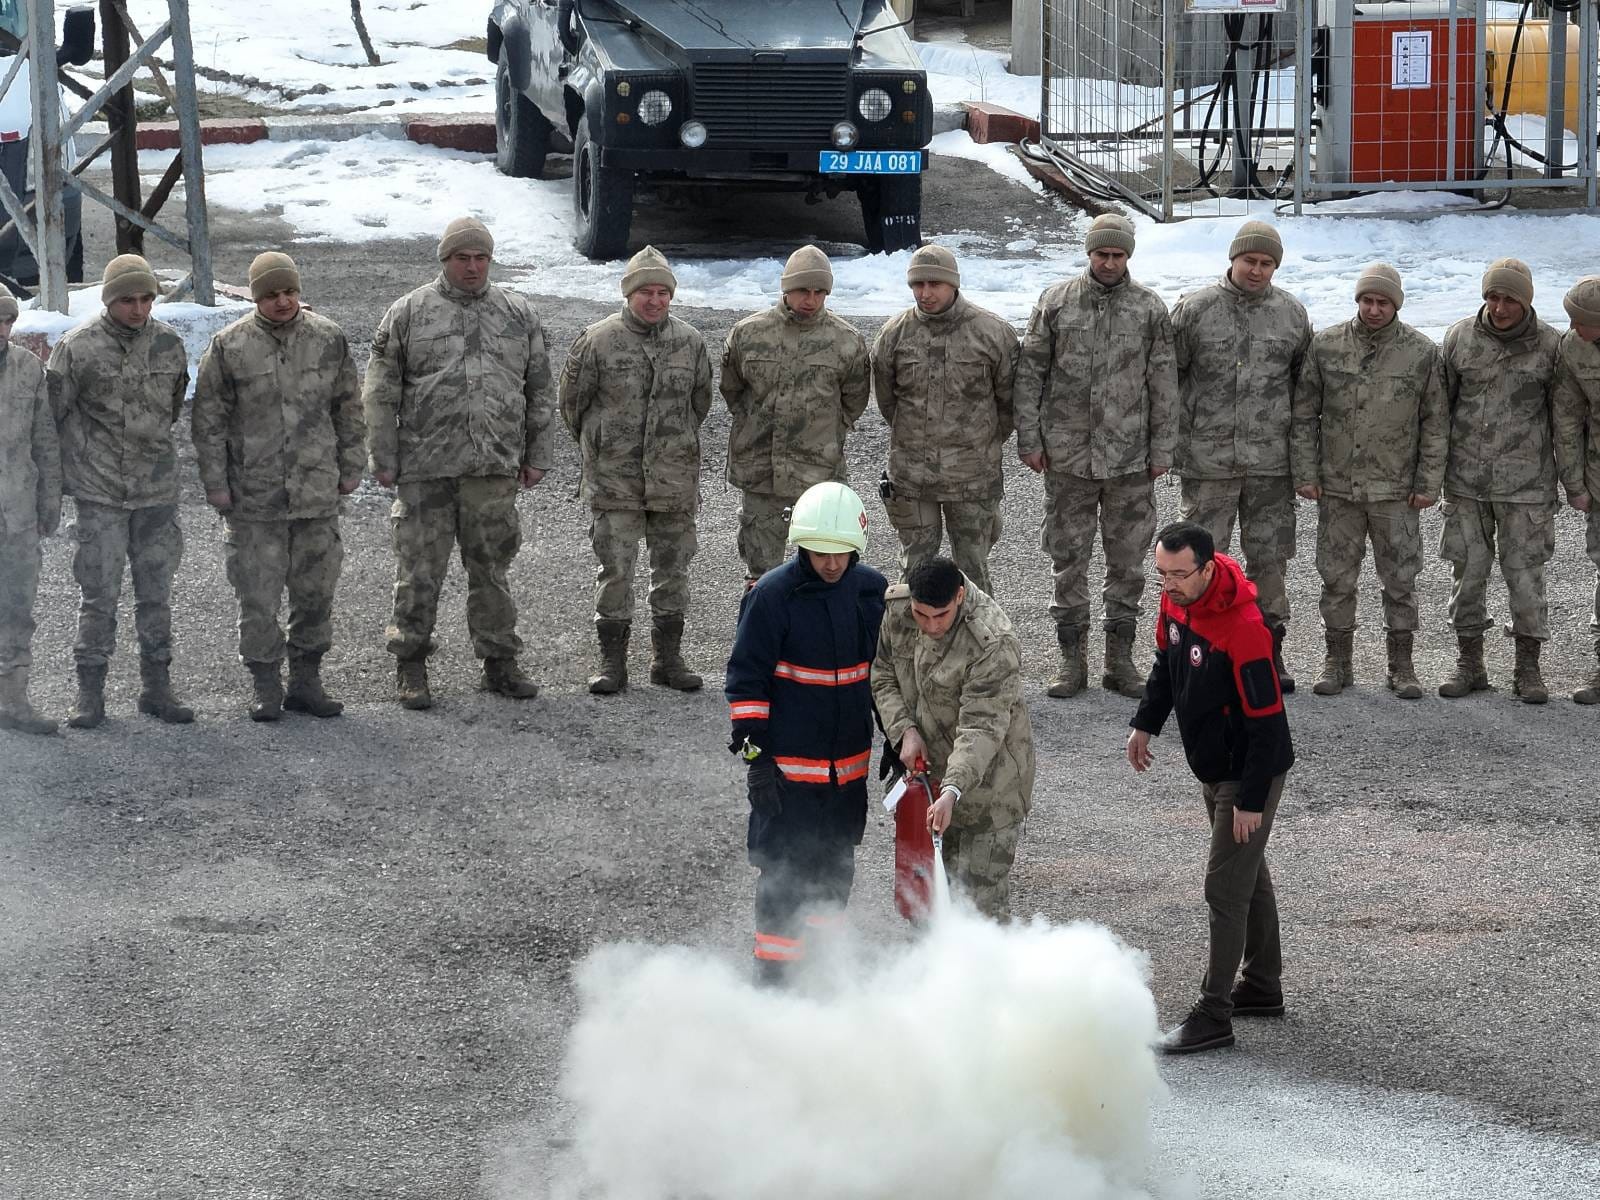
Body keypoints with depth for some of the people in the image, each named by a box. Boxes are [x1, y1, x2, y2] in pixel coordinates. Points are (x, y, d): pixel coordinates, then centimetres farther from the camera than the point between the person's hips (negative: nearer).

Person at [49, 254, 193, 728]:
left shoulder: (168, 343, 3)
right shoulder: (78, 348, -9)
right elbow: (50, 413, -2)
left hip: (157, 490, 3)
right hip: (99, 492, -3)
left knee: (156, 593, 8)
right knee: (99, 594, -3)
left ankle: (157, 687, 17)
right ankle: (90, 693, 4)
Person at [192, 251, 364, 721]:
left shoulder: (329, 339, 4)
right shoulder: (228, 347, -4)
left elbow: (348, 409, 13)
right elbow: (208, 418, 1)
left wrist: (349, 469, 11)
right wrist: (215, 483, -3)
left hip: (318, 493, 2)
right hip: (253, 497, -2)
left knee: (316, 590, 8)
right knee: (258, 594, -1)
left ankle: (306, 682, 19)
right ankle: (265, 687, 10)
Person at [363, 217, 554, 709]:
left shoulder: (520, 315, 11)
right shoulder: (409, 313, 3)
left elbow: (540, 392, 16)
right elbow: (381, 392, 4)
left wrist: (536, 456, 12)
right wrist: (383, 459, -1)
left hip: (495, 466, 2)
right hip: (426, 469, -2)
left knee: (492, 567, 8)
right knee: (420, 568, -1)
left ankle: (499, 663, 17)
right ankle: (410, 668, 8)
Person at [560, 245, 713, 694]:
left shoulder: (689, 343, 5)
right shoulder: (597, 341, -5)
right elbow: (573, 400, 5)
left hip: (674, 479, 3)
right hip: (614, 480, -3)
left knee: (673, 568, 8)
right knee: (615, 569, -3)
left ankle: (667, 657, 18)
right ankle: (612, 662, 4)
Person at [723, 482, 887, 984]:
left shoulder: (872, 589, 3)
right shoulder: (773, 594, -13)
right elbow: (745, 678, -10)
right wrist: (755, 755, -14)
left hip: (850, 763, 5)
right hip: (788, 762, -5)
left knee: (835, 867, 15)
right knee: (784, 869, -4)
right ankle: (772, 974, 5)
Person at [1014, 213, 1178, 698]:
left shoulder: (1149, 309, 3)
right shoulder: (1056, 303, 2)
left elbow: (1163, 383, 5)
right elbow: (1029, 373, 5)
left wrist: (1162, 448, 1)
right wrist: (1029, 439, 0)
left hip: (1130, 458, 0)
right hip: (1067, 457, 0)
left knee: (1127, 561, 6)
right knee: (1068, 558, 4)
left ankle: (1120, 659, 14)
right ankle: (1072, 658, 11)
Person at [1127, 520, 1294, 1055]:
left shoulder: (1243, 629, -31)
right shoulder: (1175, 601, -5)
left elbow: (1267, 722, -27)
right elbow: (1166, 663, 17)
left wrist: (1251, 800, -24)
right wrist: (1145, 724, 16)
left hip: (1251, 773, -9)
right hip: (1212, 768, 9)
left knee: (1225, 887, -7)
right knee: (1248, 873, 20)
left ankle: (1214, 1016, -2)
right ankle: (1262, 987, 35)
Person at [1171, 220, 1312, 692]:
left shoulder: (1292, 314, 7)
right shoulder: (1194, 310, -1)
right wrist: (1183, 433, 1)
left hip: (1270, 461, 2)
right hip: (1208, 461, -2)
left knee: (1269, 558, 7)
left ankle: (1269, 650, 17)